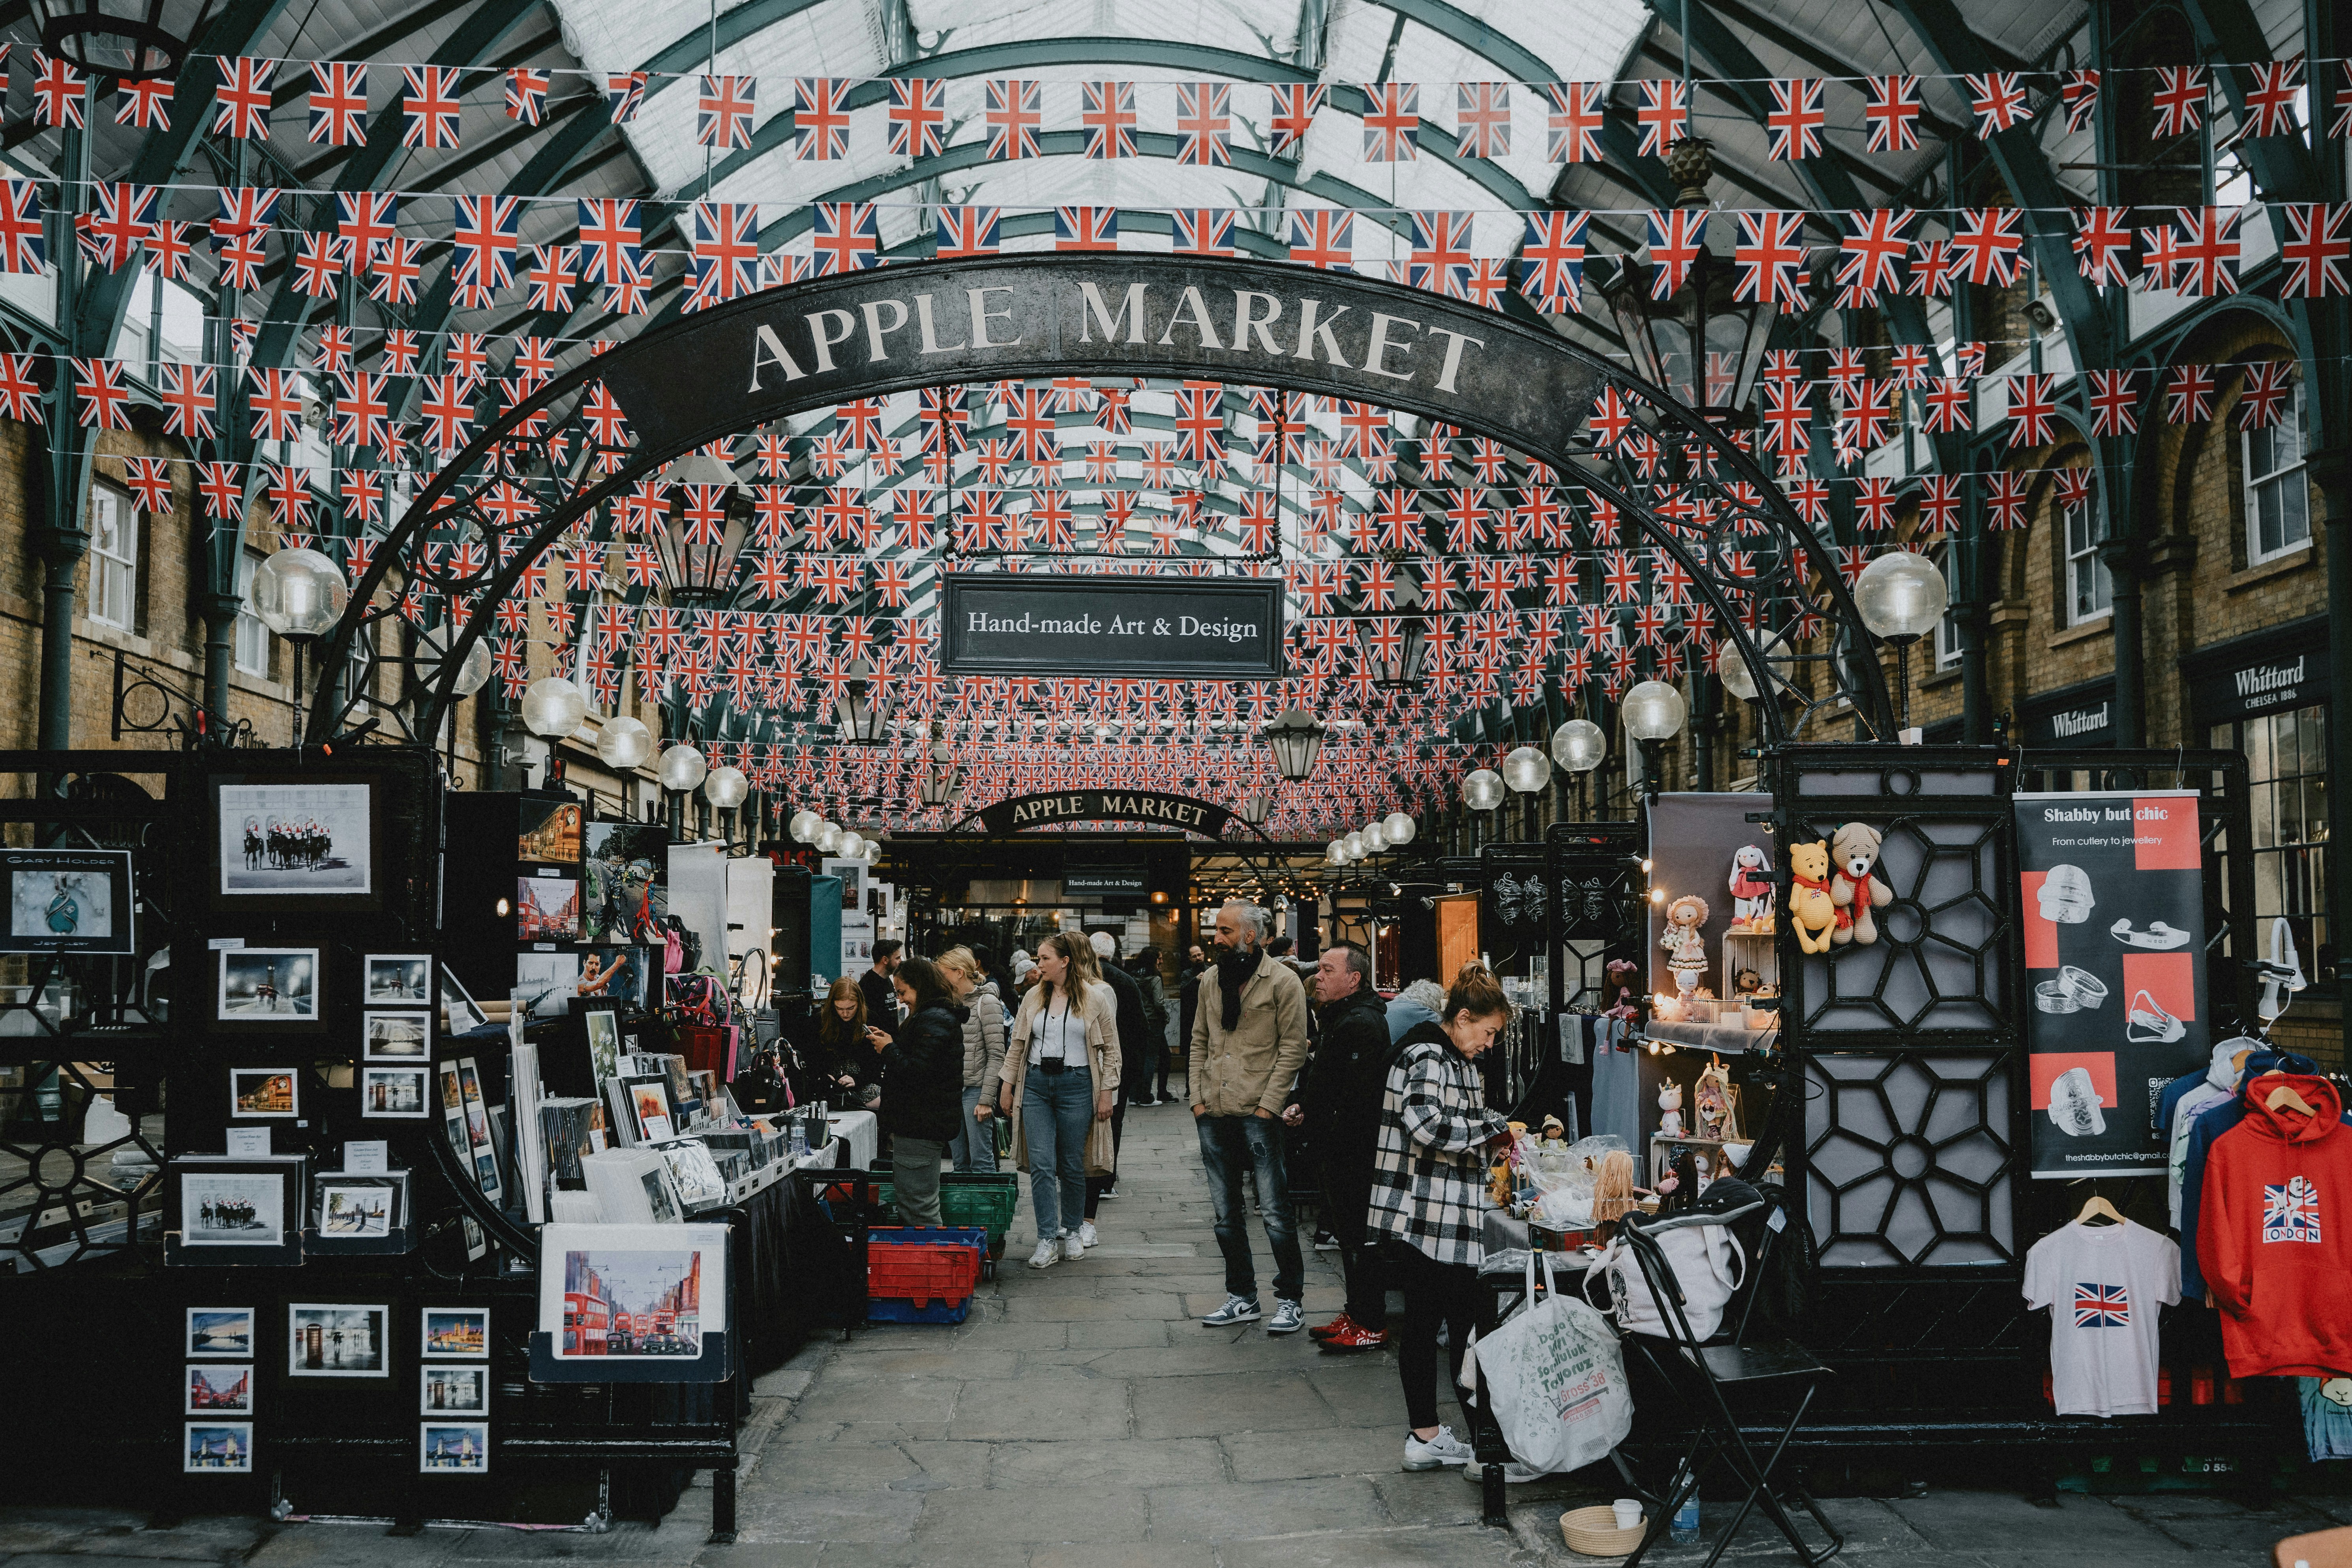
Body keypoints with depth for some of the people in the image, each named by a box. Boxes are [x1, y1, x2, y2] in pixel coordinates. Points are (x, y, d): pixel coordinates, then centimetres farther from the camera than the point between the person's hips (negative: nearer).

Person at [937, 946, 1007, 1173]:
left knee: (981, 1161, -5)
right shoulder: (951, 1003, 14)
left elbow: (996, 1055, -11)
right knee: (960, 1162, 10)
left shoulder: (987, 1002, -7)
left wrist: (987, 1099, -16)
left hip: (975, 1089, -7)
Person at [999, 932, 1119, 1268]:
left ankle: (1072, 1232, 23)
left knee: (1072, 1165, 5)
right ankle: (1047, 1240, -3)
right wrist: (1007, 1086, 10)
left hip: (1076, 1085, -2)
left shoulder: (1094, 998, -2)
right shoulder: (1033, 997, 8)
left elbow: (1110, 1049, 2)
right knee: (1041, 1165, -5)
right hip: (1036, 1084, 3)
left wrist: (1106, 1093, -3)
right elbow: (1017, 1044, 14)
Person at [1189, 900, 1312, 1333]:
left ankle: (1290, 1301, 9)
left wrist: (1269, 1105, -12)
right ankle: (1242, 1297, 23)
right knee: (1226, 1212, 12)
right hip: (1214, 1115, 6)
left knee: (1275, 1211, -3)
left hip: (1259, 1114, -6)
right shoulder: (1212, 979, 12)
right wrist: (1197, 1097, 6)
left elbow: (1293, 1048, -8)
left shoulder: (1282, 982, -6)